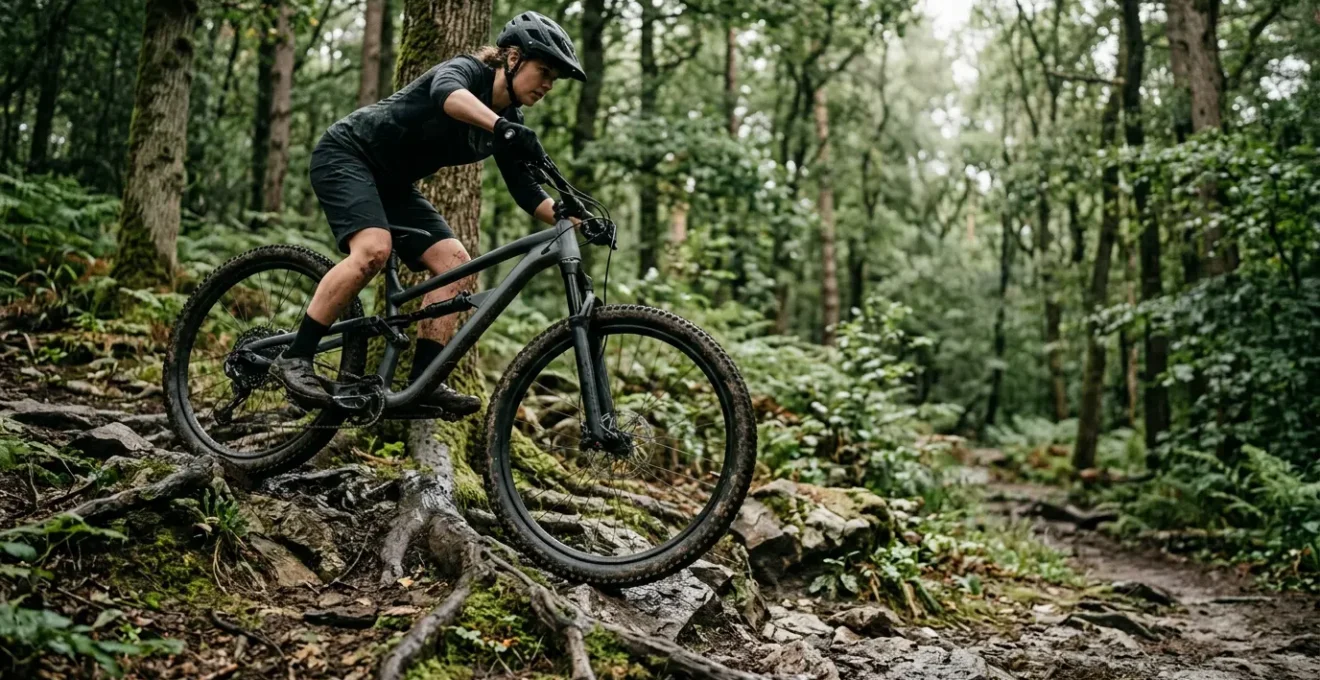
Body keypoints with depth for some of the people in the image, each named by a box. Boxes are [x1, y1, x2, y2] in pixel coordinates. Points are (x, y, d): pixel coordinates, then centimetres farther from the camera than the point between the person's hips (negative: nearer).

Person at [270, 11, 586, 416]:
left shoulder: (510, 126, 2)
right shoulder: (467, 70, -20)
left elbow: (524, 190, 1)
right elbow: (446, 93, -44)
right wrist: (503, 127, -62)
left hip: (391, 182, 8)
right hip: (345, 154, -8)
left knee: (454, 261, -8)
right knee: (373, 249, -31)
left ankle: (423, 380, -10)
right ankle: (294, 357, -22)